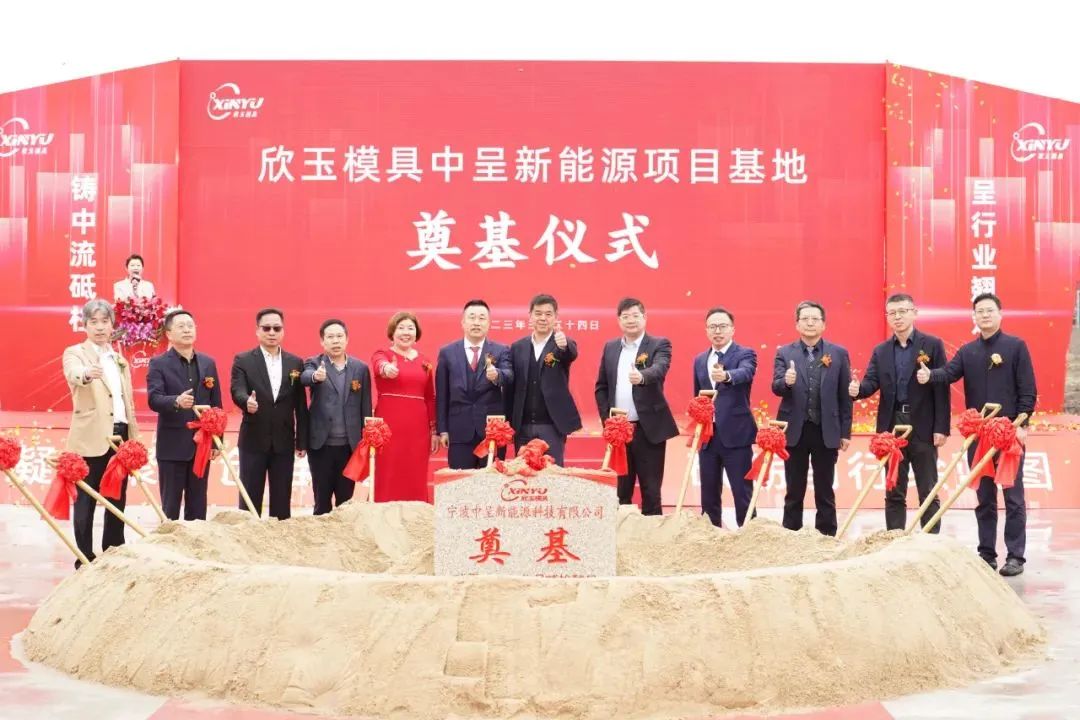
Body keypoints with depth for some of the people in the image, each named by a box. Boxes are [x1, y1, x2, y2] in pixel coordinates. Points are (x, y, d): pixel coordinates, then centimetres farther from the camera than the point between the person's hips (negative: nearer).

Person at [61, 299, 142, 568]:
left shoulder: (120, 361, 18)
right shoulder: (74, 353, -1)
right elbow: (74, 374, -26)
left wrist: (134, 439, 13)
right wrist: (86, 374, -49)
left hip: (120, 435, 6)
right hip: (91, 438, -6)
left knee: (117, 499, 9)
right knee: (86, 500, -2)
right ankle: (85, 559, 3)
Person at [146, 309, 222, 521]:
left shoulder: (208, 363, 10)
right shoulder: (158, 364, -3)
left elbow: (216, 404, 11)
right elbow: (153, 399, -17)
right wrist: (176, 401, -37)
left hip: (201, 445, 4)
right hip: (172, 445, -4)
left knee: (198, 505, 9)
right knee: (170, 505, 2)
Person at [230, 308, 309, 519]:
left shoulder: (295, 363, 8)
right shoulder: (243, 360, 1)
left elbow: (301, 405, 7)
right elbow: (237, 390, -13)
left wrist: (302, 440, 4)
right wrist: (247, 401, -37)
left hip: (284, 442, 2)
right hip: (253, 441, -2)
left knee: (282, 501, 6)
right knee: (250, 499, 3)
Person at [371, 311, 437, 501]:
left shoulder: (424, 361, 13)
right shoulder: (382, 355, 2)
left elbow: (430, 398, 15)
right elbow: (380, 365, -23)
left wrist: (434, 431, 10)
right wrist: (387, 368, -47)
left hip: (418, 427, 3)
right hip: (388, 425, -3)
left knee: (416, 481, 5)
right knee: (388, 480, -4)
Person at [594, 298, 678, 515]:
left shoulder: (659, 344, -1)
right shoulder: (610, 347, 12)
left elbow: (659, 369, -22)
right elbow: (601, 387, 14)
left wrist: (642, 376, -44)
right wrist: (606, 419, 2)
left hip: (649, 429, -4)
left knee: (651, 491, 1)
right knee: (620, 490, 8)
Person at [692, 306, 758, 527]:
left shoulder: (745, 354, -3)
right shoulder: (699, 360, 13)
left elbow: (745, 373, -26)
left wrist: (726, 376, -48)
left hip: (735, 434, -5)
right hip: (707, 435, 5)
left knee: (742, 492, -3)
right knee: (709, 493, 9)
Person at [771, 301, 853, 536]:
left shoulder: (838, 353, 3)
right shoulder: (784, 353, 3)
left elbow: (845, 395, 3)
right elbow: (776, 387, -8)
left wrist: (845, 432, 1)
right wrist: (786, 381, -31)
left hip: (826, 431, 0)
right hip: (794, 430, 0)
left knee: (825, 491, 7)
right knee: (794, 490, 8)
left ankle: (827, 537, 14)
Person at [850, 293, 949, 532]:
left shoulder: (932, 345, 0)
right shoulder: (880, 351, 12)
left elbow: (941, 387, -5)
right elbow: (872, 382, 2)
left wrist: (941, 428, -11)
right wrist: (857, 389, -23)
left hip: (922, 428, -4)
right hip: (891, 427, 4)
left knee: (928, 492, 2)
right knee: (894, 493, 8)